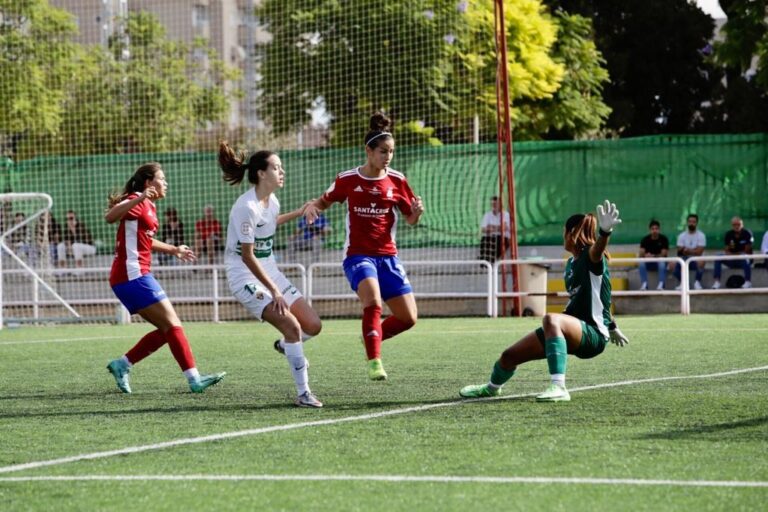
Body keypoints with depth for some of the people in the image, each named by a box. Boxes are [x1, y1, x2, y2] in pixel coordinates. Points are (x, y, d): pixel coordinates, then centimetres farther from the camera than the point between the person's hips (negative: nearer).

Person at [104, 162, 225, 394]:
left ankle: (122, 364, 11)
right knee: (172, 325, -9)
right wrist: (139, 198, -40)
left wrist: (174, 250, 42)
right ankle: (194, 379, -10)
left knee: (167, 329, 9)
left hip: (136, 276, 10)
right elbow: (110, 217, -29)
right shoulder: (137, 202, -9)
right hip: (132, 275, -10)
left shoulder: (149, 207, 19)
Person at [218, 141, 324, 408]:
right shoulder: (247, 207, -22)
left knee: (313, 325, 2)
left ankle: (285, 346, 35)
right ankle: (303, 393, -15)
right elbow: (247, 256, -23)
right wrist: (274, 291, -22)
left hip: (270, 273, 9)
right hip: (245, 277, -9)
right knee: (292, 325, -23)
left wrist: (298, 213, 26)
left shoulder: (271, 201, 4)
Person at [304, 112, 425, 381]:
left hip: (388, 256, 3)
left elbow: (411, 219, 6)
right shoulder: (347, 180, -3)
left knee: (408, 318, -2)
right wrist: (312, 206, -9)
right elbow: (325, 201, 14)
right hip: (358, 255, -3)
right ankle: (374, 361, -24)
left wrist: (417, 211, -17)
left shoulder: (396, 181, 1)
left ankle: (372, 337, 26)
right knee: (373, 301, -31)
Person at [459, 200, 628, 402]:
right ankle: (491, 388, 48)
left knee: (551, 319, -41)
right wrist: (610, 326, 40)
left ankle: (558, 388, -47)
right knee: (510, 356, 12)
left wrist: (605, 232, -64)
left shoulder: (591, 257, -13)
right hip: (574, 333, 9)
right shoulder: (571, 263, 14)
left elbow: (597, 251, -40)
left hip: (593, 334, -9)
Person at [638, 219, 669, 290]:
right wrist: (645, 255, -34)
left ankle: (661, 285, -40)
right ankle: (644, 284, -33)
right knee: (641, 263, -31)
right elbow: (641, 254, -10)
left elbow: (663, 254, -14)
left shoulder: (664, 239, -7)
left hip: (660, 261, -2)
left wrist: (653, 256, -32)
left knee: (662, 263, -37)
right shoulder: (645, 239, -2)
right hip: (649, 263, 2)